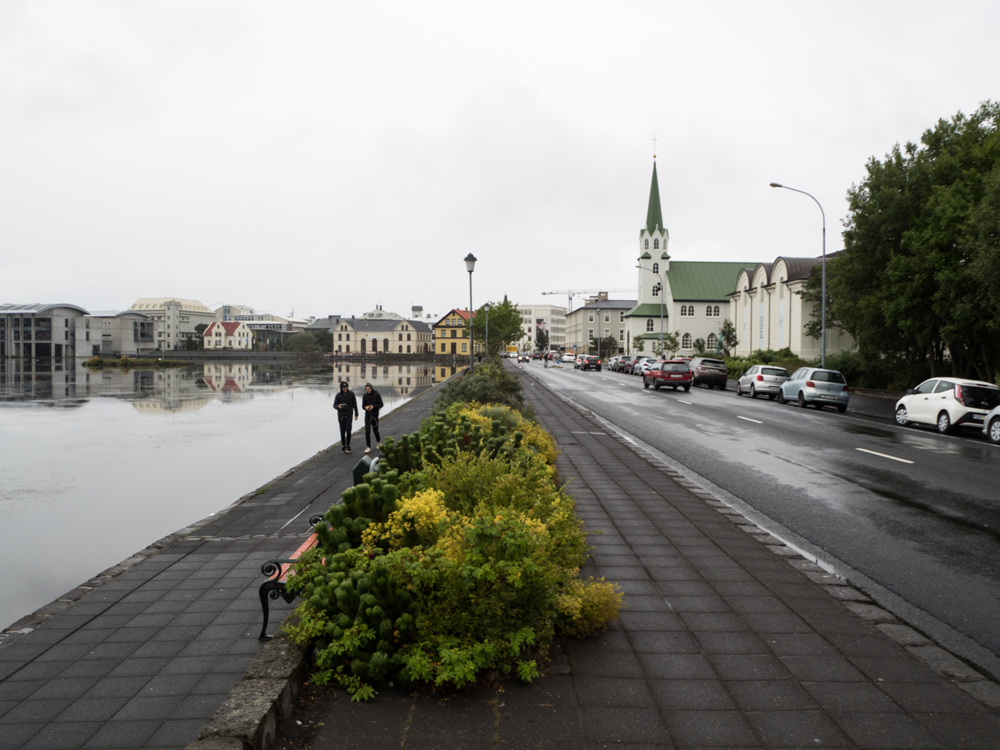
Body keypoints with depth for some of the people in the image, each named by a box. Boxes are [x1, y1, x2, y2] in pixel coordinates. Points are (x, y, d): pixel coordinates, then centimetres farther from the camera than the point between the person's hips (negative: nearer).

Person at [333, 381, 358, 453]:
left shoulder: (351, 394, 1)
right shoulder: (338, 395, 0)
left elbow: (354, 404, 8)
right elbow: (334, 405, 3)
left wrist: (356, 414, 9)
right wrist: (338, 406, -20)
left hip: (349, 415, -1)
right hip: (341, 415, 1)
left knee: (348, 429, -12)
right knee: (342, 431, 4)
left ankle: (348, 445, -2)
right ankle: (343, 446, 14)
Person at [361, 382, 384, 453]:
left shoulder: (377, 394, -5)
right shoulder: (365, 396, 4)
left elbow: (381, 404, -3)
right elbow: (363, 406, 9)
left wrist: (373, 406, -18)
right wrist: (365, 407, -15)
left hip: (375, 415, -2)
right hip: (367, 415, 2)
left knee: (375, 431, 7)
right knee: (367, 431, -8)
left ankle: (378, 441, 40)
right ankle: (368, 447, -6)